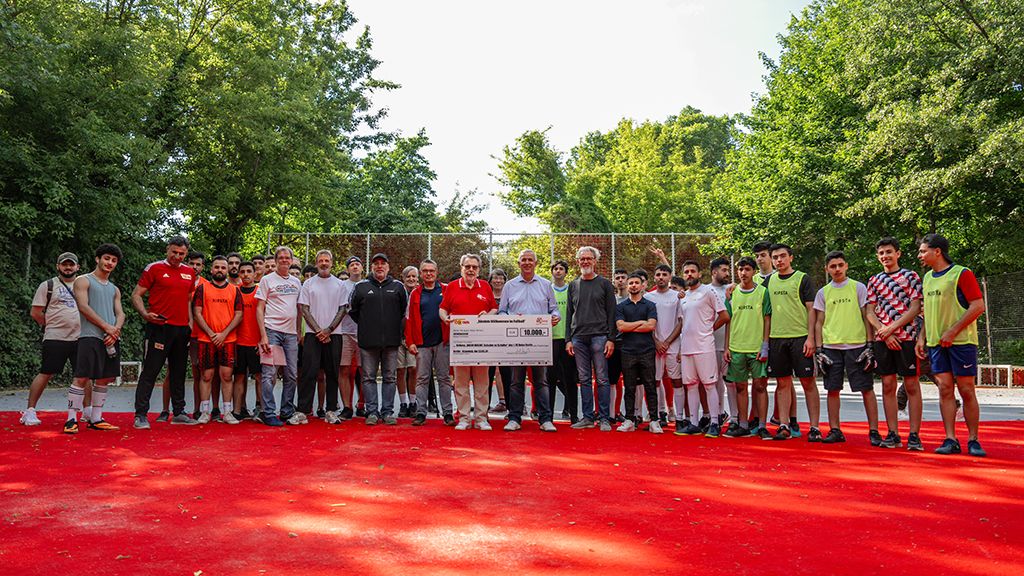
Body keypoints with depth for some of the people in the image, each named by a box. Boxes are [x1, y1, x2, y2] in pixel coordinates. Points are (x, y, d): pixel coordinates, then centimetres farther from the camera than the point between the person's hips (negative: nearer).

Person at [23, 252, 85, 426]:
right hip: (54, 339, -4)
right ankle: (30, 411, 4)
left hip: (80, 338, 4)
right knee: (45, 374, -5)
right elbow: (36, 313, 0)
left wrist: (84, 327, 8)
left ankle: (88, 410, 15)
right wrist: (52, 326, 4)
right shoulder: (47, 286, 2)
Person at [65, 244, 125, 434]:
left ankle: (95, 419, 13)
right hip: (90, 336, -6)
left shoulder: (114, 289, 23)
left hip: (112, 338, 6)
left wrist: (116, 329, -8)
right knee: (82, 378, -11)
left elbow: (120, 314, 13)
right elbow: (83, 307, -7)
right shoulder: (83, 281, 5)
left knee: (104, 379, 6)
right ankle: (72, 419, -6)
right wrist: (106, 326, -13)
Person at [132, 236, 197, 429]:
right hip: (159, 328, -5)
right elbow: (136, 295, -3)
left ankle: (179, 412, 20)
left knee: (178, 373, 12)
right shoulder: (154, 268, -1)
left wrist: (190, 323, 11)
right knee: (150, 372, -5)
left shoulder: (189, 272, 14)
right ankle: (141, 415, -1)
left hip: (182, 330, 5)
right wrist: (145, 314, -19)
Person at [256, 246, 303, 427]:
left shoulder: (296, 282, 16)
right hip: (272, 330, -5)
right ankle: (269, 414, 1)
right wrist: (263, 335, -11)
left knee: (292, 375, 7)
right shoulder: (267, 280, 2)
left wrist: (299, 332, 12)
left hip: (291, 332, 5)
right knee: (269, 374, -5)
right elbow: (260, 309, -3)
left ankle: (287, 412, 17)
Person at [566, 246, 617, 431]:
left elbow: (611, 313, 2)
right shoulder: (573, 285, 15)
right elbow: (569, 313, 14)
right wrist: (568, 339, 6)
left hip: (599, 336, -3)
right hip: (578, 338, 3)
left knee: (602, 379, -3)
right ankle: (588, 417, 11)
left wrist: (611, 339, -7)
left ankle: (604, 418, 2)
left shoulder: (604, 284, 6)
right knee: (584, 379, 5)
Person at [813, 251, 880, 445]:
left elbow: (867, 317, 4)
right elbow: (819, 323, 11)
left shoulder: (859, 288, 6)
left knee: (866, 389, -2)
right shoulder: (823, 293, 11)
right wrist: (818, 350, 3)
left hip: (856, 345, -2)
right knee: (832, 390, 4)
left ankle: (873, 431, 5)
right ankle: (835, 430, 12)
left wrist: (870, 346, -4)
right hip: (831, 347, 2)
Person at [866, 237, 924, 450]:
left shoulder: (911, 277, 3)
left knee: (912, 386, -2)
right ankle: (893, 434, 9)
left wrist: (892, 327, -12)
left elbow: (915, 308, -4)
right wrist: (885, 333, -6)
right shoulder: (874, 281, 13)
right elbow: (870, 313, 8)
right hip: (882, 339, 3)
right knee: (888, 386, 4)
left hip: (906, 337, -3)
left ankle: (914, 435, 2)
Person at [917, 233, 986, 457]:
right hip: (936, 343, 6)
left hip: (961, 341, -6)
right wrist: (922, 337, 12)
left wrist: (952, 331, -16)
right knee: (945, 389, 3)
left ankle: (973, 440, 10)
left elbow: (978, 306, -12)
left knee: (966, 390, 0)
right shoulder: (928, 277, 14)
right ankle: (950, 440, 6)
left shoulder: (961, 273, -7)